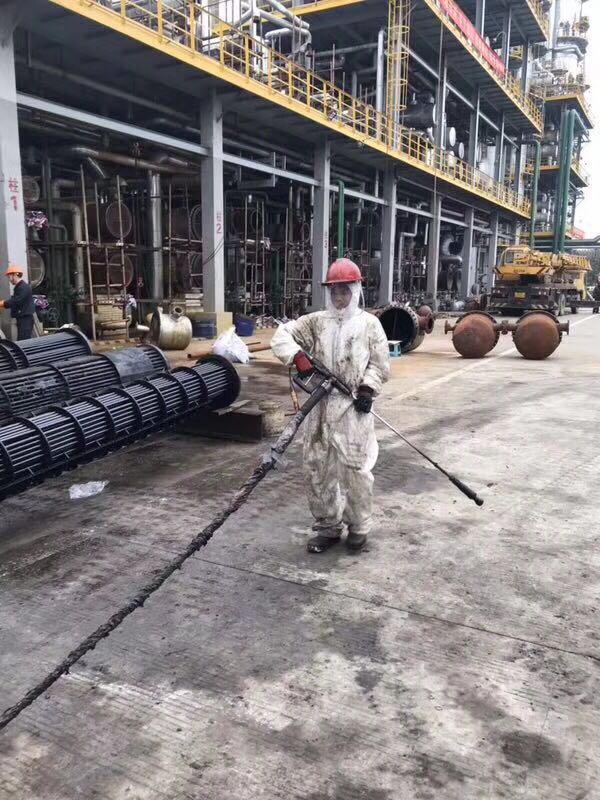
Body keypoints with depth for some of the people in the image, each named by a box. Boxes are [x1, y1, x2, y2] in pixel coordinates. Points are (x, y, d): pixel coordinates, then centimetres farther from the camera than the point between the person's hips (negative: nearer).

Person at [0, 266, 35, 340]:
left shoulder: (23, 287, -15)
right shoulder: (19, 287, 19)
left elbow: (14, 301, -22)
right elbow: (14, 300, 19)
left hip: (25, 319, -11)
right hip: (22, 318, 11)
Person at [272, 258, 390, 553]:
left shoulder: (369, 323, 3)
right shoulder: (316, 321, 9)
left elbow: (380, 363, 4)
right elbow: (283, 334, 4)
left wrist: (368, 388, -11)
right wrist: (297, 355, -14)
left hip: (354, 407, -3)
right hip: (321, 405, 4)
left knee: (355, 469, -3)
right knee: (316, 468, 7)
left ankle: (358, 527, 18)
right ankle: (328, 527, 23)